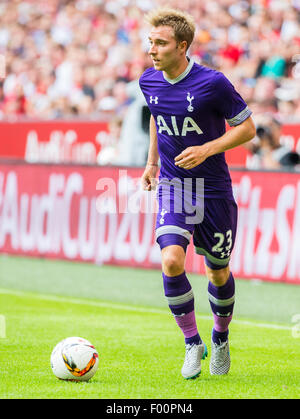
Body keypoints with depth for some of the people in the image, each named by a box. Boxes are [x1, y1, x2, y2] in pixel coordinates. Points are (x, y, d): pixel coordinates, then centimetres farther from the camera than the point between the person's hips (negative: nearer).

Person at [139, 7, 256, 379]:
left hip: (212, 190, -2)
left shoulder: (212, 83, -17)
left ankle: (220, 337, 38)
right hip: (172, 186, 3)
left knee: (218, 272, 10)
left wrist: (206, 150, -20)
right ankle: (192, 343, -3)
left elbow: (246, 128, -8)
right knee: (171, 261, -19)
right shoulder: (149, 82, -1)